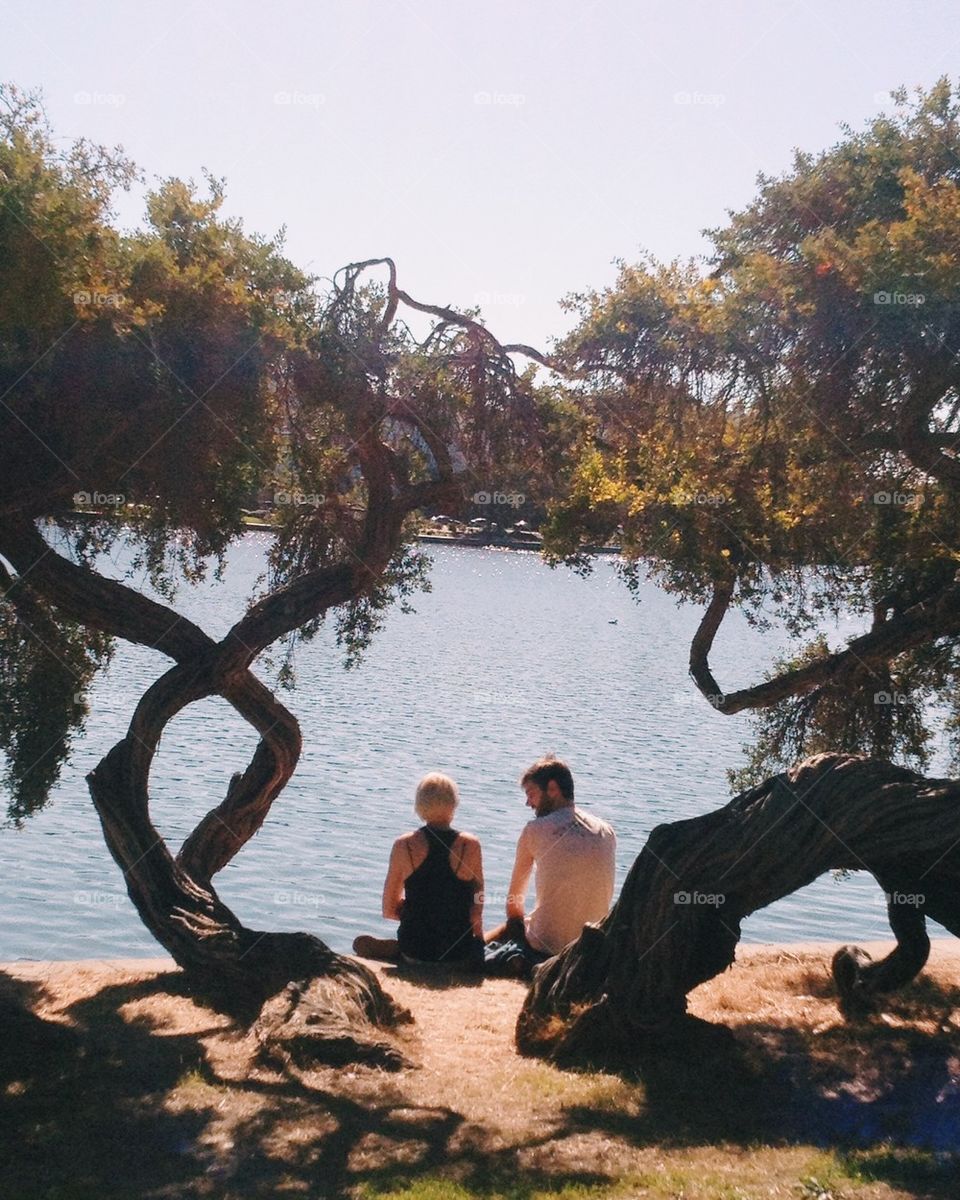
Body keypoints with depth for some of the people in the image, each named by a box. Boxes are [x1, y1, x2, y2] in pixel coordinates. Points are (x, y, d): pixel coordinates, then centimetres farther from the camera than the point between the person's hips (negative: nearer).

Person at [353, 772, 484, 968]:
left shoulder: (403, 845, -6)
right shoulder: (470, 845, -10)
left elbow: (389, 910, 3)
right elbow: (477, 913, -5)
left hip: (414, 951, 2)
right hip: (458, 955, -2)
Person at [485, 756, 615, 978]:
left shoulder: (535, 830, -5)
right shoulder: (607, 832, 5)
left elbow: (514, 900, 5)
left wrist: (518, 923, 23)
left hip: (548, 943, -6)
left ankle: (519, 961, -6)